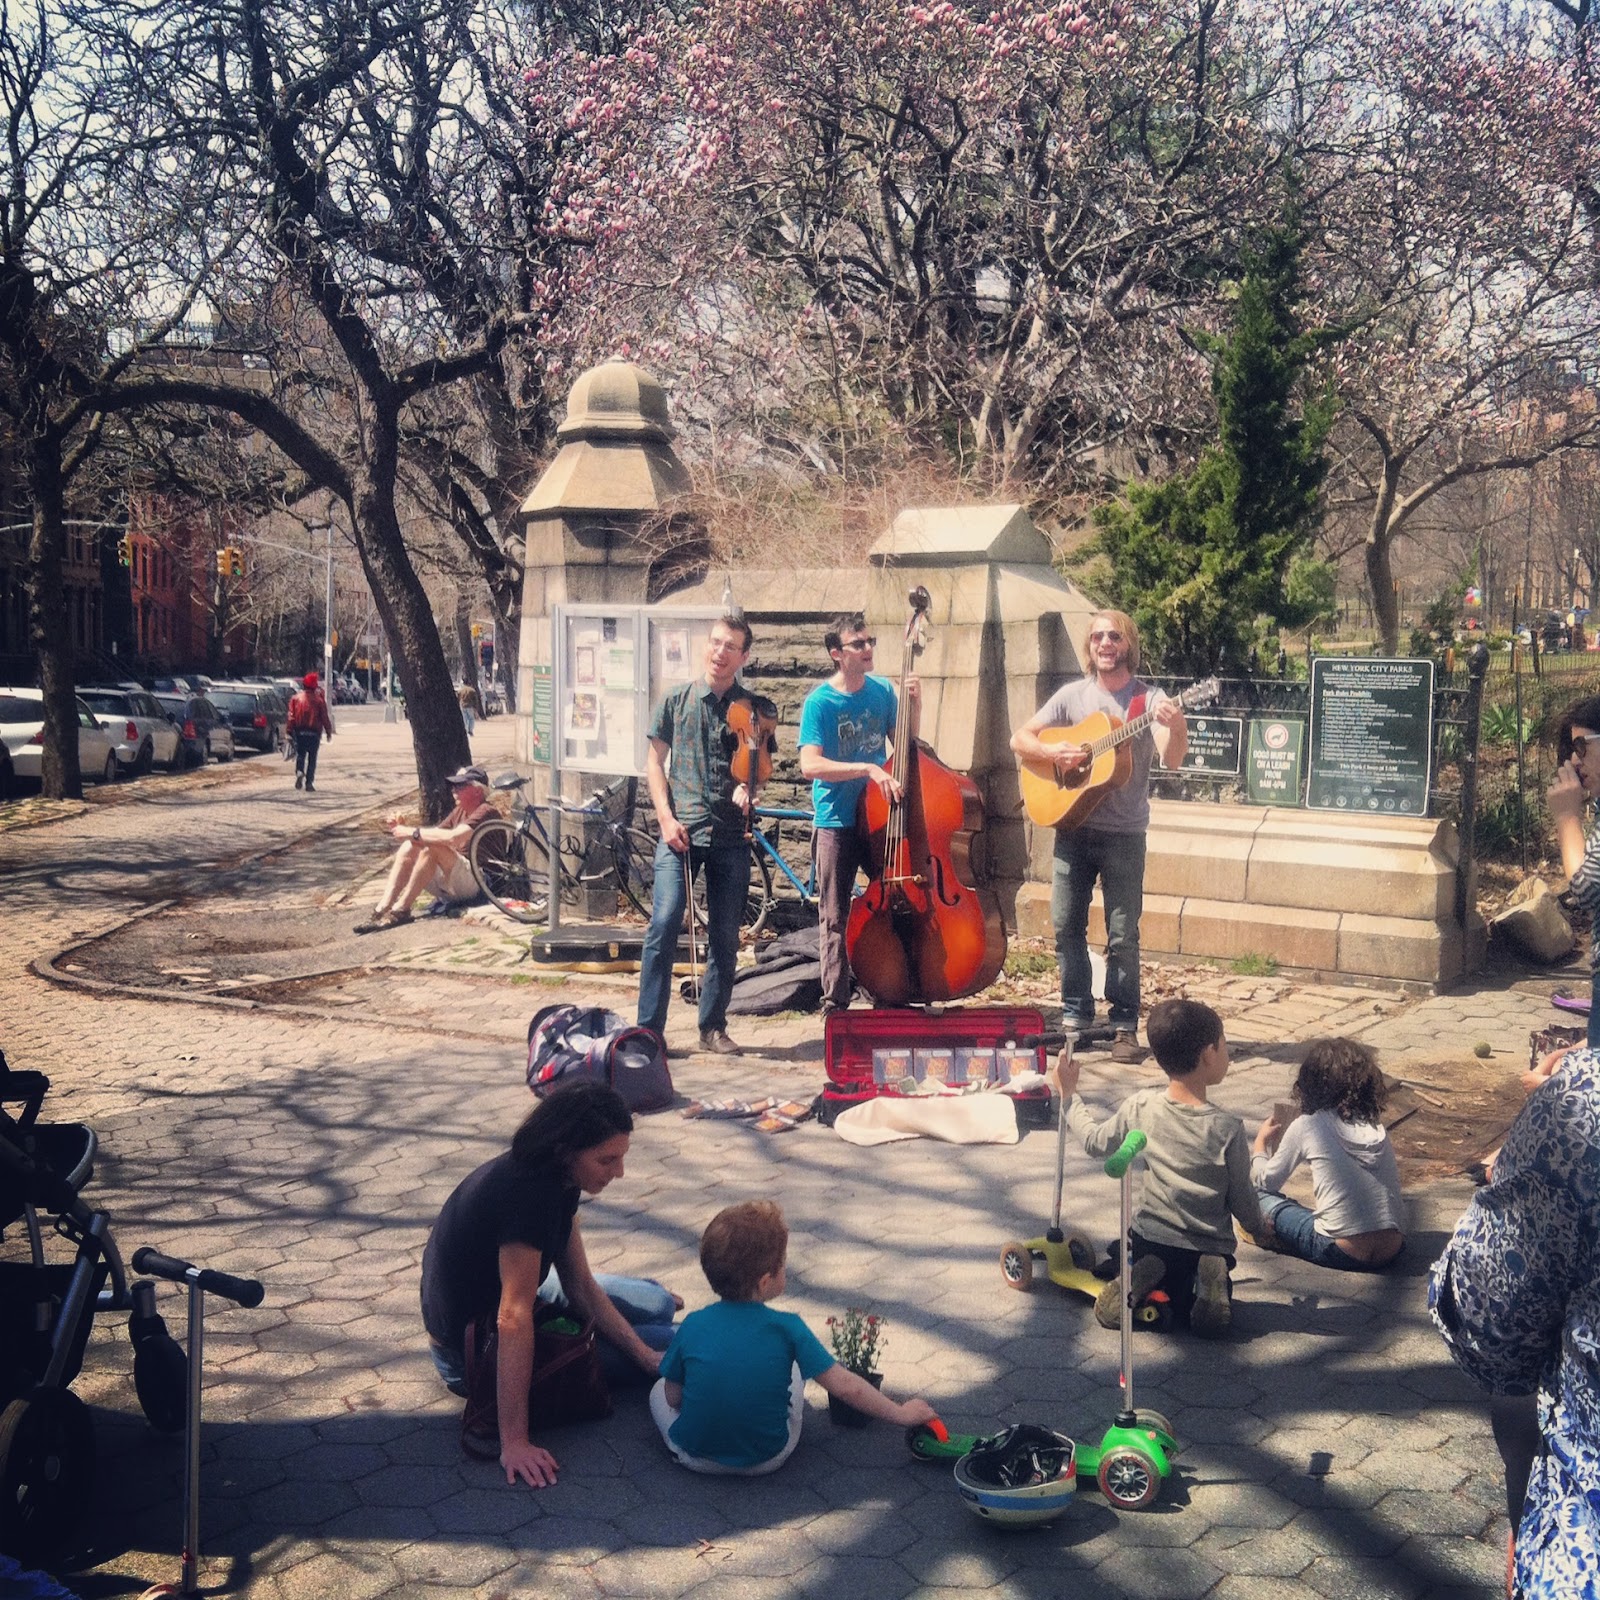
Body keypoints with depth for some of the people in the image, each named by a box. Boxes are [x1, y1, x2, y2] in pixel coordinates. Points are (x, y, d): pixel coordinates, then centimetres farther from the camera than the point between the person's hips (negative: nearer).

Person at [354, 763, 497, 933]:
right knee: (409, 847, -9)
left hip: (475, 882, -9)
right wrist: (404, 827, -4)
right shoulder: (459, 811, 20)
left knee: (432, 848, -29)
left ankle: (401, 910, -26)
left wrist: (413, 832, -20)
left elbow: (453, 838, -27)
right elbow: (434, 835, 12)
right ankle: (382, 911, -22)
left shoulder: (486, 812, -11)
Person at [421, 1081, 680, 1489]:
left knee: (658, 1304, 9)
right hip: (473, 1350, -8)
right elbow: (514, 1319, -36)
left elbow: (580, 1285, -1)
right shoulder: (527, 1194, -34)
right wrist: (513, 1441, -36)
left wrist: (644, 1355, -7)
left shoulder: (558, 1179, -6)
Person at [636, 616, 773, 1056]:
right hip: (680, 829, -2)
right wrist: (666, 817, -4)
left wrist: (748, 789, -10)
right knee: (664, 923, -14)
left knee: (725, 936, 6)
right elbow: (655, 761, 8)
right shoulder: (677, 701, 6)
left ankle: (713, 1027, 18)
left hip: (730, 834, 2)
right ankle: (649, 1027, -9)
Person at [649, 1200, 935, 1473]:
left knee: (659, 1391, 27)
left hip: (696, 1456, 0)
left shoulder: (692, 1326, -14)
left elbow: (674, 1397, -4)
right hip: (769, 1459, 0)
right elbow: (845, 1386, -15)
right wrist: (901, 1413, -3)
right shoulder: (787, 1328, -17)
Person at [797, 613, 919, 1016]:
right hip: (837, 822, -4)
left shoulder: (883, 691, 2)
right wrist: (867, 768, -30)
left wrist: (914, 707, -6)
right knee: (835, 917, 3)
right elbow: (810, 765, -22)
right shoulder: (819, 702, -12)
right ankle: (835, 1003, 11)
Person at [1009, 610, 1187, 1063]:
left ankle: (1124, 1025, 8)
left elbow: (1172, 759, -15)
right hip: (1073, 826, 3)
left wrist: (1176, 725, -36)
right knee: (1066, 926, 6)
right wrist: (1055, 752, -14)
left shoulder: (1148, 699, -3)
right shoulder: (1073, 695, 5)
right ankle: (1075, 1015, 19)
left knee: (1122, 935, -2)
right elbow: (1020, 739, 5)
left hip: (1124, 834, -3)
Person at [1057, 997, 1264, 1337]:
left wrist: (1069, 1094, 23)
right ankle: (1208, 1284, -13)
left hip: (1151, 1240, 2)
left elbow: (1096, 1143, 8)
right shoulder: (1227, 1129, -14)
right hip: (1210, 1249, -2)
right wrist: (1260, 1229, 20)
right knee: (1213, 1319, 21)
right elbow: (1242, 1197, -3)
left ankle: (1139, 1280, -9)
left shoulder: (1140, 1108, -8)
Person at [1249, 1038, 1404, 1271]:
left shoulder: (1306, 1127, -2)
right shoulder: (1376, 1126, 9)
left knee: (1258, 1193, 11)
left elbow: (1266, 1181, 11)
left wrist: (1261, 1143, 29)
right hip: (1392, 1250, 4)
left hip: (1344, 1253, -4)